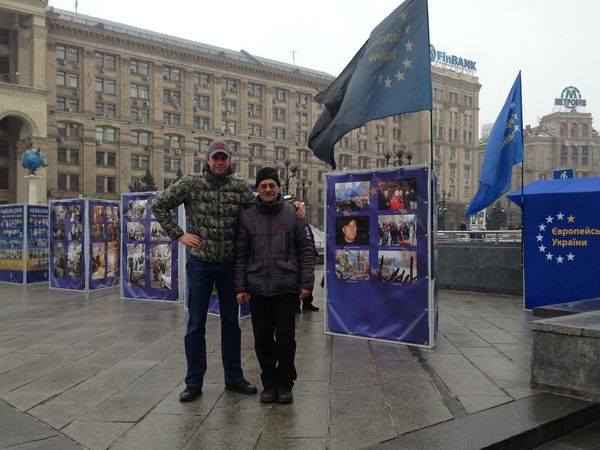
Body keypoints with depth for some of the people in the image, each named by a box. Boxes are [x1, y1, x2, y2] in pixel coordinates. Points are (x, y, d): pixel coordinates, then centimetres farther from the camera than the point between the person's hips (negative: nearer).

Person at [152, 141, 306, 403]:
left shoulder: (240, 187, 2)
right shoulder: (190, 184, -3)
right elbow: (159, 205, 2)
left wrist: (293, 204, -12)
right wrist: (179, 235, -4)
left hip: (229, 265, 2)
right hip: (200, 264, -2)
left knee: (231, 323, 12)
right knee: (196, 325, 4)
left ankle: (234, 378, 26)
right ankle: (194, 383, 15)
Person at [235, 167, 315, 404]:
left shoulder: (292, 214, 3)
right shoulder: (247, 217, 6)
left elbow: (305, 250, 3)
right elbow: (241, 255, 7)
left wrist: (306, 282, -4)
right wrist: (240, 287, 1)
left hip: (286, 289, -1)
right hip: (257, 289, 2)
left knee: (286, 338, 3)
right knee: (262, 340, 8)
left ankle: (285, 384, 20)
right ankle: (269, 384, 23)